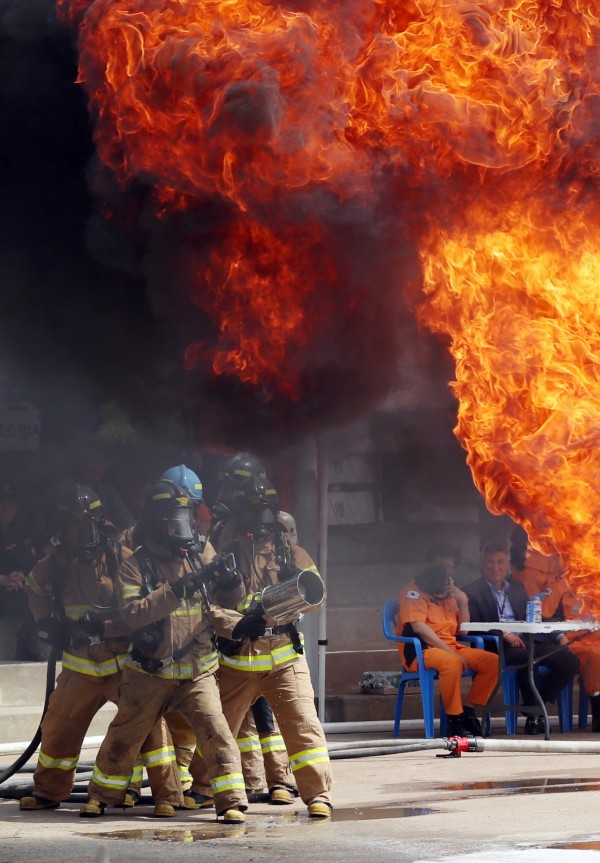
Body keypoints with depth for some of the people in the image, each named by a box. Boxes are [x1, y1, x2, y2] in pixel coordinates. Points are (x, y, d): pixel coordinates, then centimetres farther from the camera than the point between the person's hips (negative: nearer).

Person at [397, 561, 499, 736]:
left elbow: (462, 630, 15)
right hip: (419, 650, -7)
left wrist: (463, 603, -1)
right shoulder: (414, 591, -9)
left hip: (449, 647, 7)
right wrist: (450, 652, -22)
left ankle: (468, 710, -8)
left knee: (493, 661, -11)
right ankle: (455, 719, -28)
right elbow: (419, 627, -21)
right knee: (451, 662, -38)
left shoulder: (449, 594, 12)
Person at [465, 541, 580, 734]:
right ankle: (532, 715, -21)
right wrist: (503, 634, -20)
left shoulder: (517, 588, 24)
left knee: (569, 660, -15)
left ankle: (538, 704, -4)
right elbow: (473, 626, -7)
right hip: (497, 647, -6)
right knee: (529, 658, -37)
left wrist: (557, 636, 3)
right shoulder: (472, 592, 6)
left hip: (525, 641, 6)